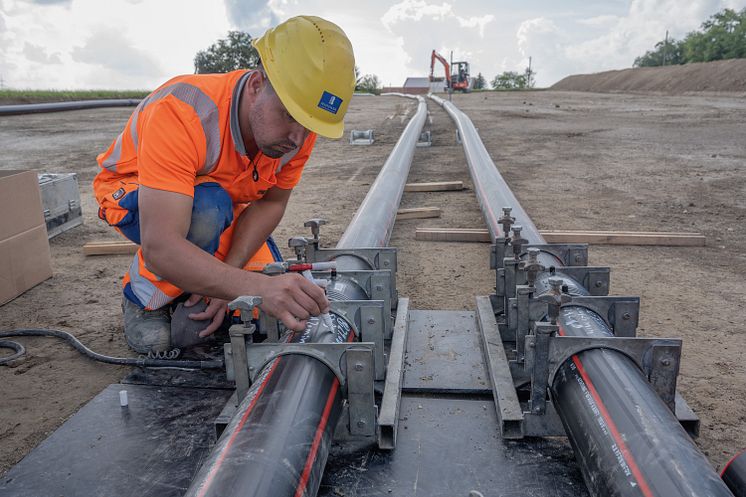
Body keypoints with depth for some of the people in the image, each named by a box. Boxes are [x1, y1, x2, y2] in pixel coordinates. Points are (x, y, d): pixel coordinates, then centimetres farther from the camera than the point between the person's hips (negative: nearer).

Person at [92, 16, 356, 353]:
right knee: (208, 211, -38)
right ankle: (143, 297, -10)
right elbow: (160, 248, -48)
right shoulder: (182, 113, -41)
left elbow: (271, 203, -13)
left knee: (277, 294, -7)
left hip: (222, 203, 5)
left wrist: (227, 272, -26)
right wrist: (259, 287, -60)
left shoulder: (300, 126, -24)